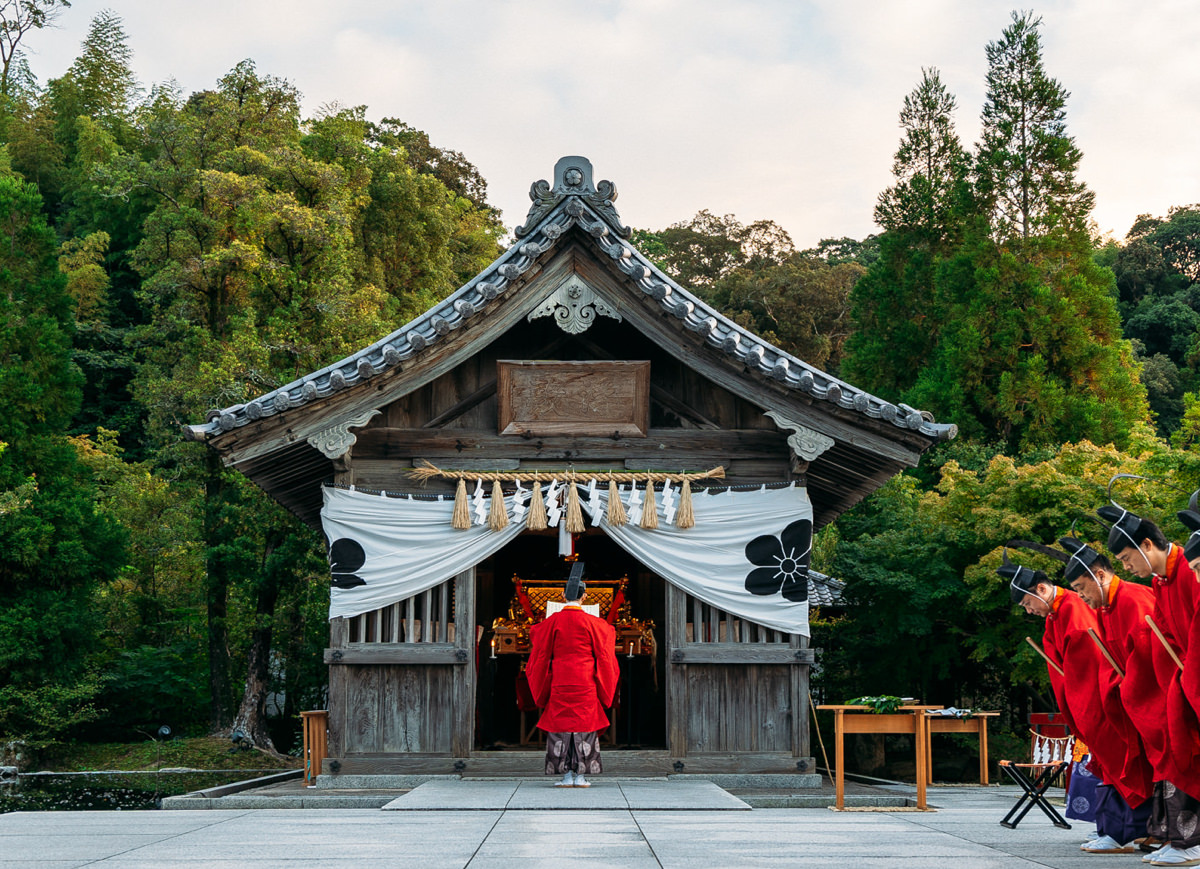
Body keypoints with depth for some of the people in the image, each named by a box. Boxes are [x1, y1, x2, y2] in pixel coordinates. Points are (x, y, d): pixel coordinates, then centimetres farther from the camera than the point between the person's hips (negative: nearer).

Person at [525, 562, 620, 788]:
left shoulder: (553, 622, -2)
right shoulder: (593, 623, -4)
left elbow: (542, 654, 5)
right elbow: (603, 655, 4)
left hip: (560, 683, 1)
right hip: (585, 683, 0)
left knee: (561, 725, 4)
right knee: (584, 724, 3)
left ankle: (566, 775, 2)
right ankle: (580, 775, 1)